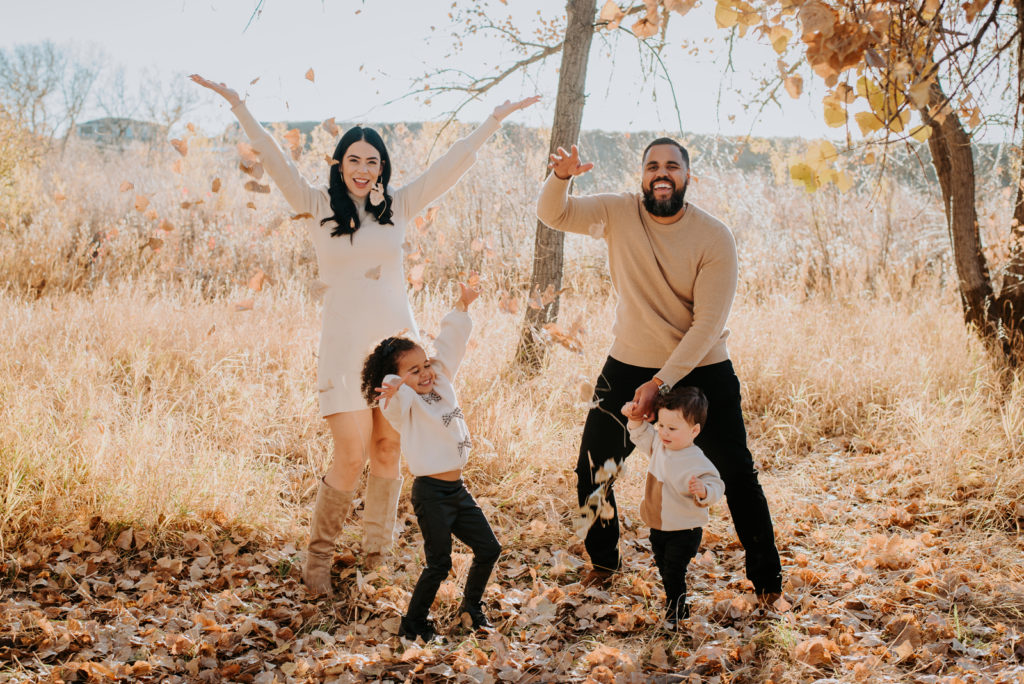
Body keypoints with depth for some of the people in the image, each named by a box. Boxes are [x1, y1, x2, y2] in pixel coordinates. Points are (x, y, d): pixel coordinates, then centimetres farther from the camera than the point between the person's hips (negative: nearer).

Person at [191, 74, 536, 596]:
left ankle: (376, 555, 21)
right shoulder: (318, 207, 2)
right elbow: (274, 160, -6)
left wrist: (495, 119, 8)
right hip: (345, 346, -3)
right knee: (351, 456, -7)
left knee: (388, 451, 5)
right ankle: (318, 557, 12)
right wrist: (238, 106, -13)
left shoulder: (398, 206, 9)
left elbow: (452, 164, 9)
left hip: (397, 341, 3)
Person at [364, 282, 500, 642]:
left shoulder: (442, 384, 7)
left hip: (457, 489, 8)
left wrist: (461, 307, 11)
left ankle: (471, 606, 33)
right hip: (431, 492, -7)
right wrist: (394, 389, -58)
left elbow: (449, 346, 13)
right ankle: (412, 625, 14)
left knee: (488, 549, 12)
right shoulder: (405, 403, -13)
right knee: (439, 564, -3)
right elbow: (395, 400, -37)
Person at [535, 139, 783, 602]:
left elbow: (708, 323, -18)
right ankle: (603, 561, 30)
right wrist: (562, 176, -31)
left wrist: (660, 382, -24)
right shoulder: (619, 213, -7)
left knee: (738, 476, 2)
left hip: (702, 371, -2)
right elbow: (552, 215, -8)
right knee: (591, 471, 6)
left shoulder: (714, 237, -16)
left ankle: (766, 577, 20)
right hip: (630, 367, 3)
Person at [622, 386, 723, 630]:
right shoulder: (659, 444, -4)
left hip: (683, 531, -8)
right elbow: (643, 436, 15)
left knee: (673, 573, -5)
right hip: (659, 526, 8)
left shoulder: (696, 463, -28)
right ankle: (678, 606, 41)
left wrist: (703, 491, -51)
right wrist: (635, 419, -2)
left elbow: (716, 487, -30)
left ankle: (675, 614, 17)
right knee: (664, 569, 21)